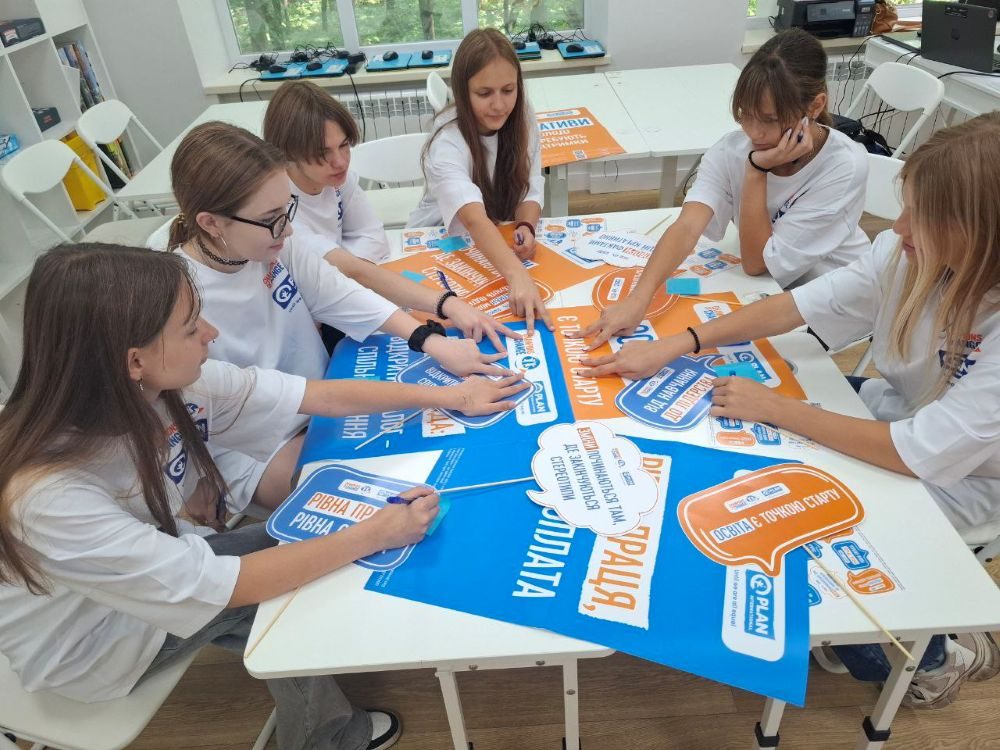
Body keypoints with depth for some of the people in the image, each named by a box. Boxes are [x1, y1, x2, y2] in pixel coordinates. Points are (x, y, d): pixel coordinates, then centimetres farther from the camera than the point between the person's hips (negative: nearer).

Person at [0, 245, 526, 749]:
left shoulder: (170, 383, -22)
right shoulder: (47, 494, -39)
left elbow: (320, 395, -15)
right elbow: (220, 587, -34)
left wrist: (447, 396, -10)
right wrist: (376, 534, -30)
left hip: (154, 568, 6)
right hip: (88, 645, -5)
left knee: (301, 546, -3)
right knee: (292, 606, -14)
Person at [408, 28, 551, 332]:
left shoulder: (522, 118, -11)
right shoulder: (447, 140, -28)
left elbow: (530, 190, -8)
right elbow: (474, 218, -43)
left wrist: (526, 228, -32)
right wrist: (517, 276, -59)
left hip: (501, 240, 4)